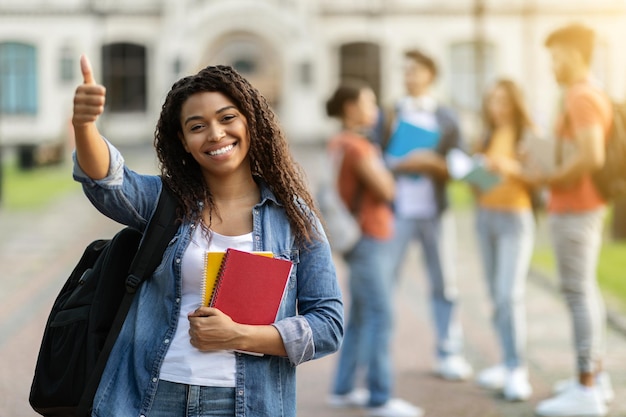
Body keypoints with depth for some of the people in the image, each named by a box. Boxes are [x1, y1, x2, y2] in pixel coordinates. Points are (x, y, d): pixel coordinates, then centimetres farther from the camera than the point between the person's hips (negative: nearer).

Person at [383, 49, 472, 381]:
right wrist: (402, 164, -15)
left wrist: (433, 164, -13)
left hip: (433, 212, 1)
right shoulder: (389, 115, 6)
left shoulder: (446, 120, 8)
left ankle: (450, 354, 9)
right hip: (396, 212, -1)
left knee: (444, 285, 3)